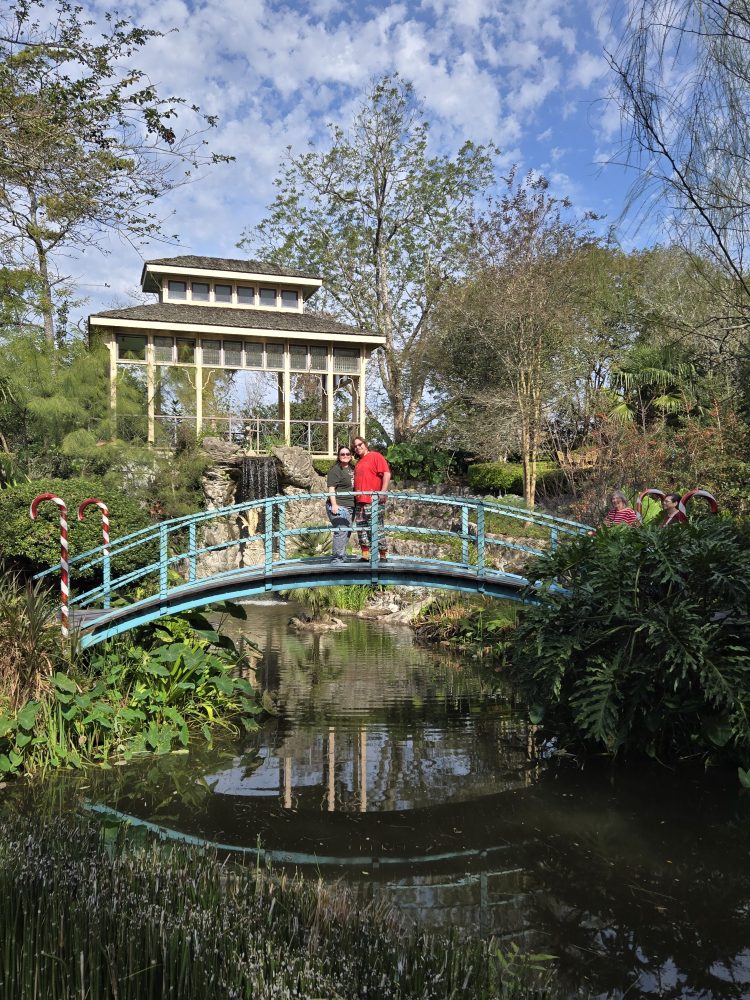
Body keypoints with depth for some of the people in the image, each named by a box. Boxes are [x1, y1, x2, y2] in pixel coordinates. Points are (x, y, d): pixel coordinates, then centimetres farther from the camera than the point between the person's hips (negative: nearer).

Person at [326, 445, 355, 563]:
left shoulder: (352, 469, 17)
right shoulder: (335, 470, -7)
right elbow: (331, 488, -13)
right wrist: (333, 504, -20)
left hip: (350, 506, 9)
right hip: (339, 506, -9)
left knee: (347, 531, 11)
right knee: (341, 531, -14)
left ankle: (341, 556, 21)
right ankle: (337, 558, -11)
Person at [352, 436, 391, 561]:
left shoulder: (375, 456, 0)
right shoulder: (358, 463, 22)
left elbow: (386, 474, -10)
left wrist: (383, 492, -18)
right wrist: (355, 496, 18)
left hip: (372, 500, -8)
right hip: (359, 501, 8)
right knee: (361, 528, 6)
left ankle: (383, 554, -3)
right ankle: (365, 555, 12)